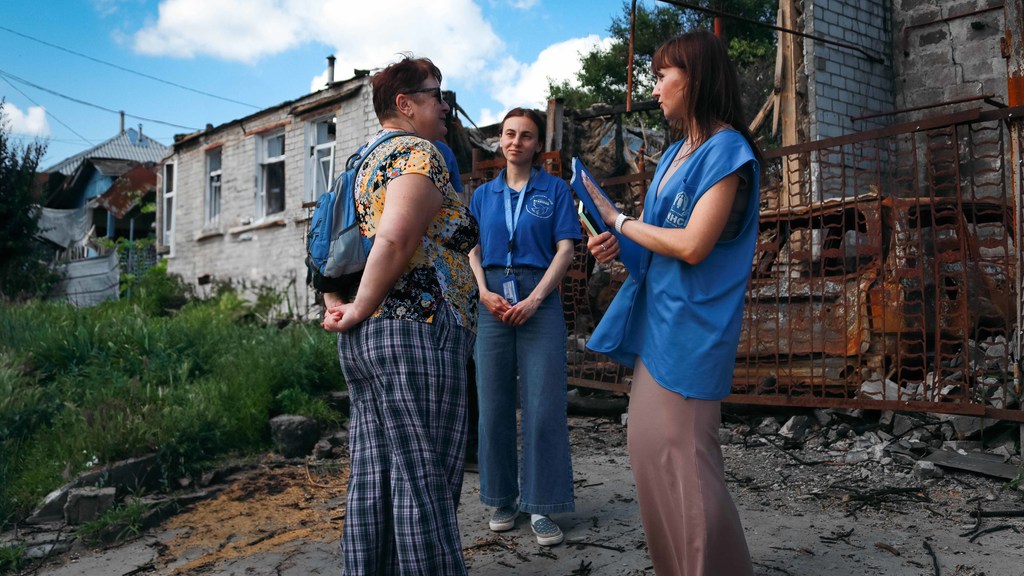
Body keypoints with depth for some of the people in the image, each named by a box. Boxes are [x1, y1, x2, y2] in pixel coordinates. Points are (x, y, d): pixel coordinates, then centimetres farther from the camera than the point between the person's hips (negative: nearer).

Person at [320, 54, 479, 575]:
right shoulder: (419, 153, -7)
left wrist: (336, 309, 14)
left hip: (362, 340, 9)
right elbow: (395, 239, -23)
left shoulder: (366, 163, 21)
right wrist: (359, 310, -13)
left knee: (372, 482, 12)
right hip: (416, 331, -9)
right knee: (426, 484, -3)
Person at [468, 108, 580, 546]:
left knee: (543, 402, -5)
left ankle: (542, 507, 4)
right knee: (494, 402, 5)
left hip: (539, 300, -3)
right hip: (492, 300, 3)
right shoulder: (484, 194, 14)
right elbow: (472, 250, 11)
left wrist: (534, 300, -12)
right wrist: (485, 293, -7)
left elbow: (565, 249, -2)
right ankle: (503, 498, 18)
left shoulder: (554, 189, 6)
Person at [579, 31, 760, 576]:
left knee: (683, 451, -6)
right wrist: (620, 241, 1)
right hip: (656, 314, 9)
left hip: (689, 322, -9)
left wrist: (619, 220, -9)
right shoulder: (676, 152, 15)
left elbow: (693, 245, -20)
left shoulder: (727, 150, -11)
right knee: (648, 441, 13)